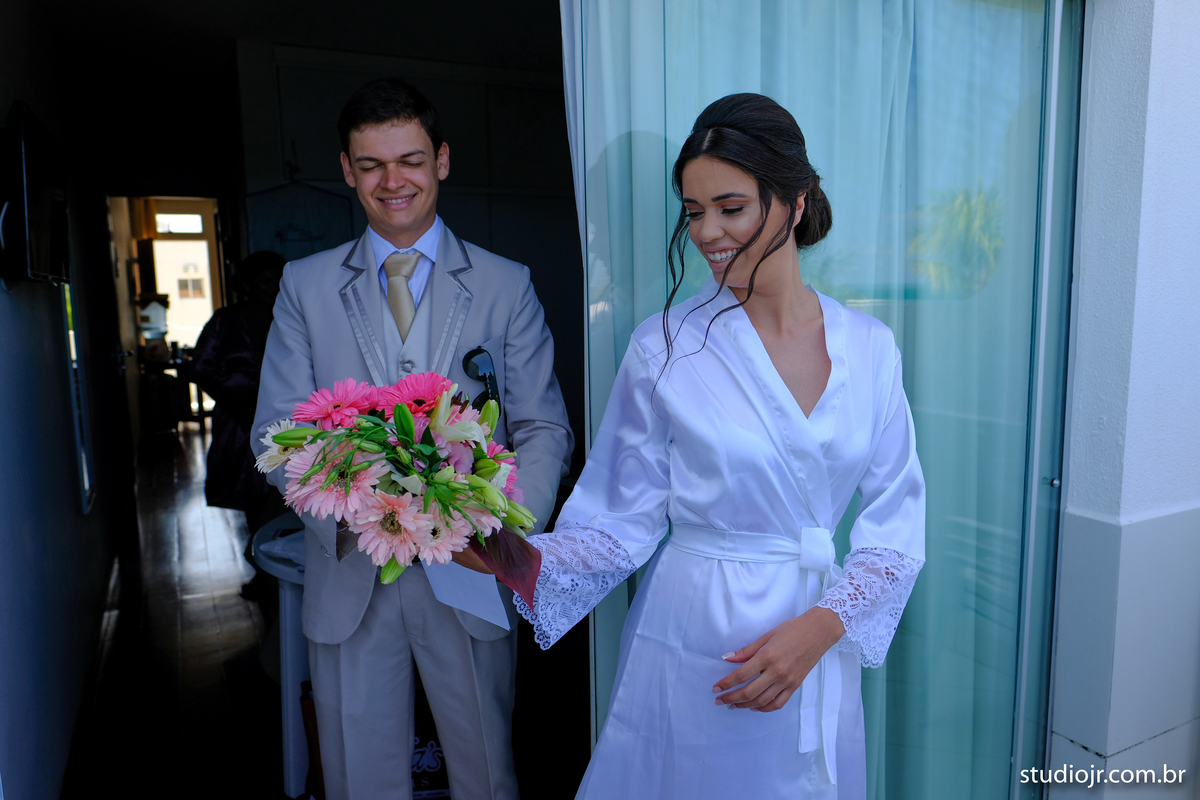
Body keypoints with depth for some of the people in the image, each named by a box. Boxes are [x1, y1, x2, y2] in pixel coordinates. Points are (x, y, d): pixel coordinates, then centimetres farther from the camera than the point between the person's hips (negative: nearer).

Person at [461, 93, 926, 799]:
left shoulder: (869, 346, -3)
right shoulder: (665, 347, -10)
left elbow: (898, 516, -1)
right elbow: (626, 520, -7)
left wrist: (821, 624, -14)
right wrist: (528, 561, -24)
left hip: (821, 645, 3)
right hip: (694, 646, -2)